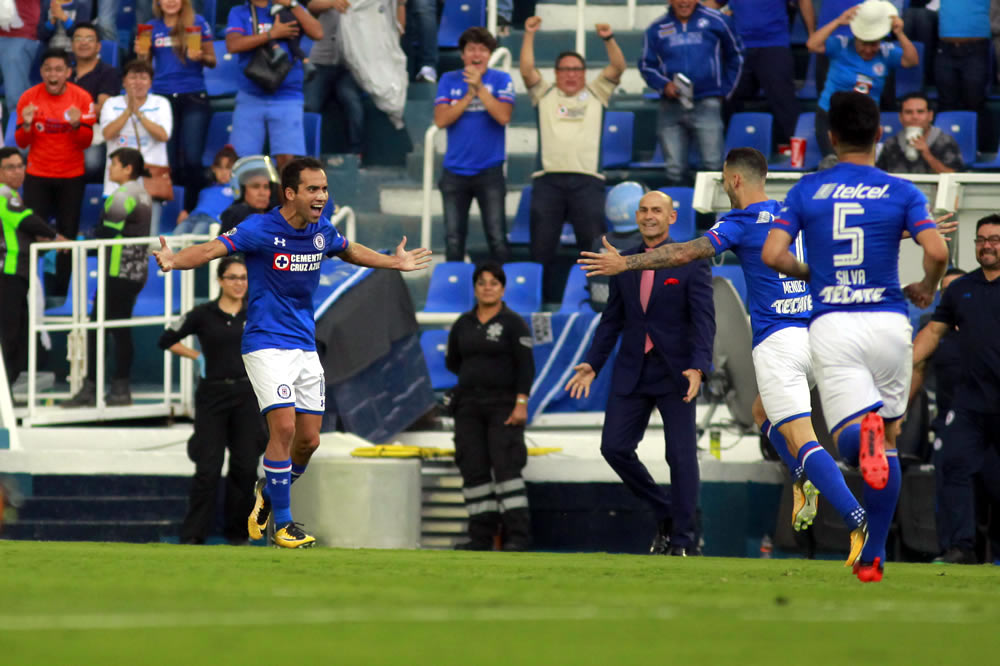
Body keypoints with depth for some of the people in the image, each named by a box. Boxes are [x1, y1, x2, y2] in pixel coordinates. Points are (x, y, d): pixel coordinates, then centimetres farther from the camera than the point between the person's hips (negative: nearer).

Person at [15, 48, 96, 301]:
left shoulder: (81, 98, -4)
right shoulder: (29, 98, -4)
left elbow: (86, 141, -3)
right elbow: (21, 142, 0)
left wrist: (76, 125, -22)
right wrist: (26, 126, -21)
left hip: (71, 177, 0)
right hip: (37, 176, 0)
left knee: (68, 235, 1)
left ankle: (59, 292, 8)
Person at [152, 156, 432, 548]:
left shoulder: (322, 232, 4)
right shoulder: (261, 229, -14)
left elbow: (349, 251, 26)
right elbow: (213, 249, -24)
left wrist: (395, 263, 34)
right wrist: (174, 261, -42)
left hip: (305, 346, 6)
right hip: (267, 345, -6)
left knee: (309, 440, 5)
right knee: (284, 428, -18)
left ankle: (267, 494, 32)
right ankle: (282, 524, -8)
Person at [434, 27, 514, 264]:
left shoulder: (501, 80, 0)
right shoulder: (449, 80, 6)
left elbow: (503, 116, -14)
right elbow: (441, 119, -5)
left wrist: (480, 88, -17)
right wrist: (469, 96, -12)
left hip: (489, 171, -2)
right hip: (455, 171, 2)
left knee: (497, 239, -7)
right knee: (453, 241, 4)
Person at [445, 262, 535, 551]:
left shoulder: (513, 323, -3)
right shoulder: (463, 325, 11)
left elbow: (526, 367, -9)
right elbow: (452, 362, 23)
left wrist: (521, 403, -16)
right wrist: (477, 374, 13)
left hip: (504, 406, -5)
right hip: (469, 406, 5)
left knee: (506, 467, -14)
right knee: (474, 469, 1)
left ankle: (518, 535, -15)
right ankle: (481, 536, 4)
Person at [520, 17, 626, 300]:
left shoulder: (596, 94, 18)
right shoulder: (544, 94, 18)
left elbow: (618, 67, 6)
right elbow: (527, 69, 5)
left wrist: (608, 39, -9)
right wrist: (529, 34, -3)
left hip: (587, 179, -1)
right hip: (548, 179, 1)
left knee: (594, 242, -6)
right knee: (542, 246, 0)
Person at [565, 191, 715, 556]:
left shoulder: (692, 262, -5)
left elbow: (704, 318, -11)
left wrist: (698, 367, -24)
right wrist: (592, 364, 8)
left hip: (675, 372, -4)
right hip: (631, 372, 5)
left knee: (681, 456, -5)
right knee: (614, 447, -2)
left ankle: (682, 539, 5)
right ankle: (664, 513, 17)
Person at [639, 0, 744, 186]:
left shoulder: (715, 21, 5)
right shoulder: (657, 29, 9)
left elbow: (735, 55, 18)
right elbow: (646, 65, 13)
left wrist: (726, 89, 10)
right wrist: (664, 85, -5)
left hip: (707, 104, -2)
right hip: (671, 106, 2)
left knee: (713, 164, -13)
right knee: (674, 169, 0)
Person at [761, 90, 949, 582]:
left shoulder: (807, 190, 6)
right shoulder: (901, 192, 2)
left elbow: (772, 254, -3)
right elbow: (937, 251, -11)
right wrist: (927, 289, 11)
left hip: (831, 325, 0)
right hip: (888, 320, 0)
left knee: (848, 439, -5)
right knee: (888, 442, 15)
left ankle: (863, 431, -45)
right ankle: (872, 558, 13)